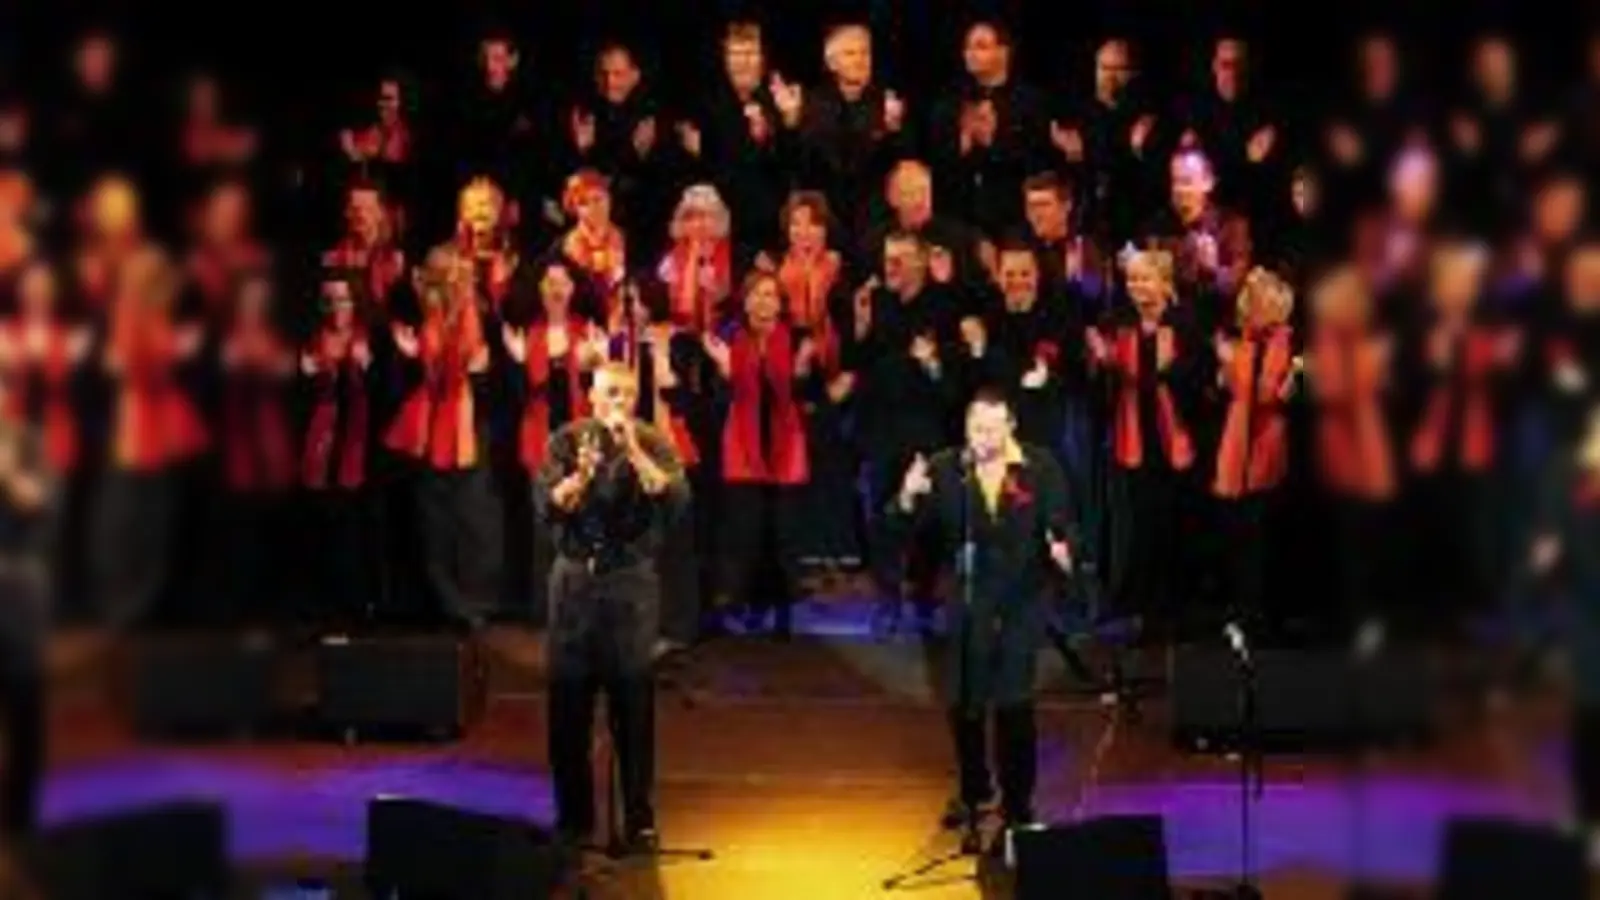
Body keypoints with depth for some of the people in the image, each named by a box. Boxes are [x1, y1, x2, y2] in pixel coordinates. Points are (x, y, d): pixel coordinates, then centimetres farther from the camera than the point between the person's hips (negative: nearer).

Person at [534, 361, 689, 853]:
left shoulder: (653, 442, -1)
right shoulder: (567, 440, 2)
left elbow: (676, 503, -15)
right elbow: (546, 508, -7)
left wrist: (633, 452, -22)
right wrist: (579, 476, -25)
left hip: (631, 581, -1)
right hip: (574, 578, 1)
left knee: (634, 703, -1)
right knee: (568, 702, 4)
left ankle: (639, 819, 9)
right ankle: (573, 816, 16)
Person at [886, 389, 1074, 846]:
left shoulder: (1041, 467, -5)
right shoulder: (945, 469, -2)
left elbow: (1061, 524, -7)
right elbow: (906, 526, -5)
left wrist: (1061, 547, -30)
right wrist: (908, 496, -26)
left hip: (1023, 601, -2)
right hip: (968, 602, 3)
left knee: (1013, 703, -6)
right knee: (963, 704, 11)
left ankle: (1017, 806, 9)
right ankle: (974, 791, 36)